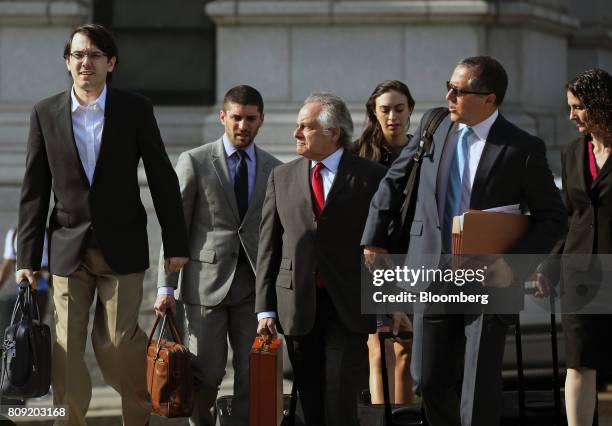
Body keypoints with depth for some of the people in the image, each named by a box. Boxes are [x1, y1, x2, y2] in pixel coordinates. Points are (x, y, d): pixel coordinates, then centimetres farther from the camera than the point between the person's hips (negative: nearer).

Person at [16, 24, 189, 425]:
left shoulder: (136, 109, -1)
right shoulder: (46, 113, 3)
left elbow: (163, 178, 2)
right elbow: (34, 191, 5)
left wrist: (176, 243, 1)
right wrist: (28, 258, 3)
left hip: (122, 246, -2)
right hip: (69, 247, 2)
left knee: (116, 340, -3)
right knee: (67, 347, 0)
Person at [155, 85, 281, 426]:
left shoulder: (274, 169, 10)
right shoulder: (194, 162, 1)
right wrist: (166, 287, -5)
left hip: (254, 285, 3)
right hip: (207, 281, -2)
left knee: (252, 375, -1)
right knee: (208, 373, -3)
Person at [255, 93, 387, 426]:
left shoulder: (371, 177, 0)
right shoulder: (282, 177, 10)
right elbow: (268, 246, 9)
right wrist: (265, 308, 3)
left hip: (348, 308, -3)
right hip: (298, 307, 3)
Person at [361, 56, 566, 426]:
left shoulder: (523, 149, -9)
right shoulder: (433, 126, 4)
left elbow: (552, 218, -4)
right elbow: (394, 181, 16)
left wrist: (514, 262, -17)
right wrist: (374, 239, 14)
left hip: (489, 278, -4)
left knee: (480, 390, -3)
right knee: (431, 380, 9)